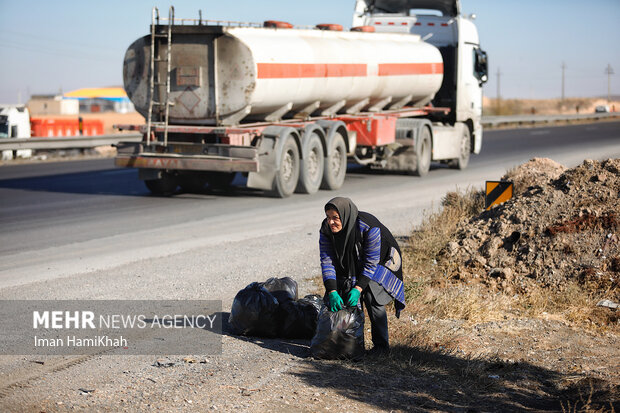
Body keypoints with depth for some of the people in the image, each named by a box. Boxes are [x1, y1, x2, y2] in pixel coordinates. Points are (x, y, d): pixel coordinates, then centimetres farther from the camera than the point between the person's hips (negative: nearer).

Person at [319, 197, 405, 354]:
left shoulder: (369, 227, -35)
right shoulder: (326, 230, -21)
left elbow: (370, 263, -29)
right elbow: (327, 261, -20)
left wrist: (358, 289, -34)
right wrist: (332, 291, -30)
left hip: (379, 262, -5)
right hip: (351, 266, 5)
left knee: (371, 296, -22)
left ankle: (381, 344, -11)